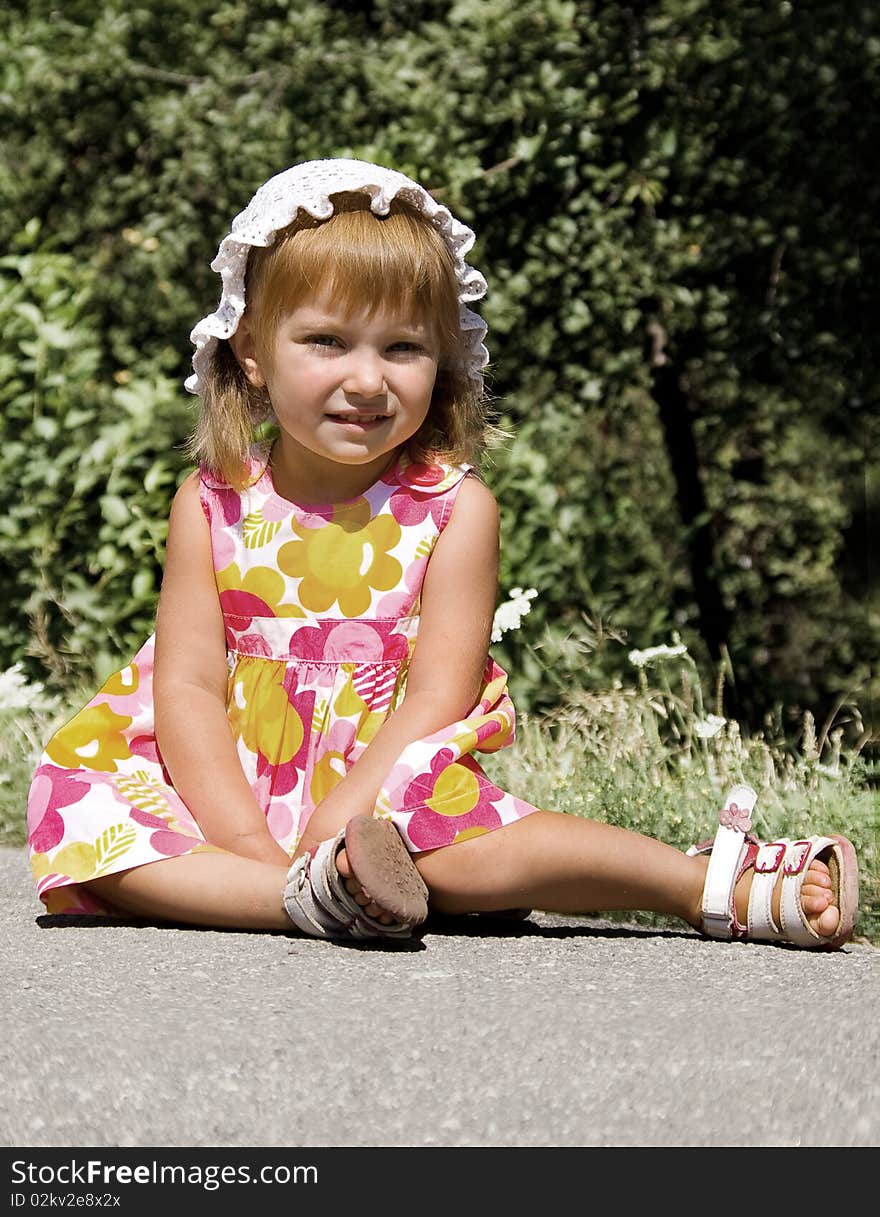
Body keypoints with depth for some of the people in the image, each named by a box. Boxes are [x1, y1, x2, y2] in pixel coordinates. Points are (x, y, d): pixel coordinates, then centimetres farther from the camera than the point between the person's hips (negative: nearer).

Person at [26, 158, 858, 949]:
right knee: (71, 802, -24)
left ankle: (726, 888, -31)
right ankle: (309, 897, -38)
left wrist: (338, 822, -22)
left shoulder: (452, 509, -2)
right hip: (227, 797, 2)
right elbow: (188, 688, -3)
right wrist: (246, 843, -19)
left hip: (386, 798, -2)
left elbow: (437, 698, -9)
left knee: (467, 844, -34)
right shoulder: (212, 506, 2)